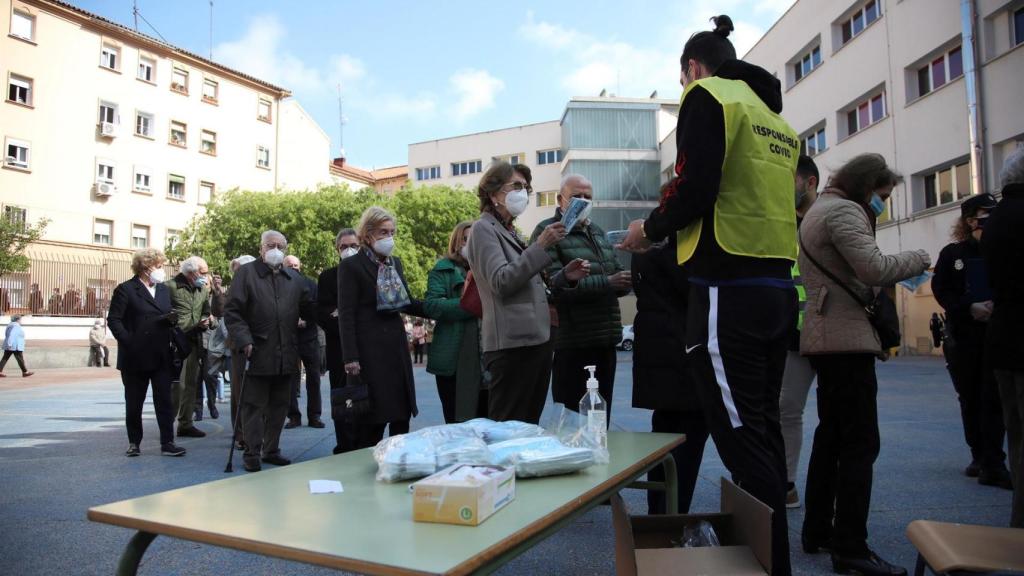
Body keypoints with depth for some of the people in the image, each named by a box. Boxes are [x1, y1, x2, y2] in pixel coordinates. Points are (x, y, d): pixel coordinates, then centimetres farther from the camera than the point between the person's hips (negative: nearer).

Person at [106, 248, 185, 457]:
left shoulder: (164, 289, 12)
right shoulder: (125, 289, -4)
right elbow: (113, 319, -7)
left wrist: (172, 319, -5)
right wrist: (128, 342, -16)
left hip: (161, 357, 4)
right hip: (135, 357, -4)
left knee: (165, 400, 1)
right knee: (134, 403, 9)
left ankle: (167, 443, 5)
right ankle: (134, 443, 22)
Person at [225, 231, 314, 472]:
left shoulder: (295, 278, 14)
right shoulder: (246, 273, 1)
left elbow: (310, 308, 12)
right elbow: (232, 311, -5)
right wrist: (244, 341, -15)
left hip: (286, 355, 5)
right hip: (257, 353, -4)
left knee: (279, 406, 12)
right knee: (254, 406, 3)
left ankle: (271, 450, 24)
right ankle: (252, 453, 13)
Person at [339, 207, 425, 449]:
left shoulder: (395, 262, 13)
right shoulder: (351, 266, -5)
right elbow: (346, 315, -9)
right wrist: (350, 358, -16)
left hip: (396, 346, 6)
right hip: (369, 349, -6)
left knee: (401, 413, 8)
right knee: (372, 419, -4)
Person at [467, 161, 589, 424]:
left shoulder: (511, 231, 22)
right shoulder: (484, 229, -3)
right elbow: (501, 282, -16)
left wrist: (565, 276, 10)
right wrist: (540, 246, -20)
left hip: (537, 340, 8)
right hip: (513, 344, -8)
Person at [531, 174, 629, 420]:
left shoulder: (598, 232, 20)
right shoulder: (547, 232, -5)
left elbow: (618, 275, 18)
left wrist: (625, 281, -6)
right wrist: (607, 283, -21)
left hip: (605, 340, 7)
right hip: (572, 344, -7)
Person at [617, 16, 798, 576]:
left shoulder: (707, 96, -2)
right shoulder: (774, 115, 21)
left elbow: (695, 189, -15)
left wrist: (651, 228, 2)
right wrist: (674, 219, 27)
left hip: (728, 291, -9)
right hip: (777, 288, 9)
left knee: (741, 440, -3)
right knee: (762, 431, 15)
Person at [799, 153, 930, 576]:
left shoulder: (819, 209, 21)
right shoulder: (843, 210, -10)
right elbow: (874, 269, -21)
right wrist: (918, 259, -4)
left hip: (824, 335, 11)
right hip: (845, 336, -11)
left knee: (831, 434, 14)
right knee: (861, 442, -8)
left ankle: (817, 531, 20)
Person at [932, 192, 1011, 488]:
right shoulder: (952, 254, 6)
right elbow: (941, 291, -2)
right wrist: (970, 308, -17)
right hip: (963, 336, 1)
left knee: (992, 398, -8)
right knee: (969, 398, 10)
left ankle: (992, 465, -6)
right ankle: (979, 457, 24)